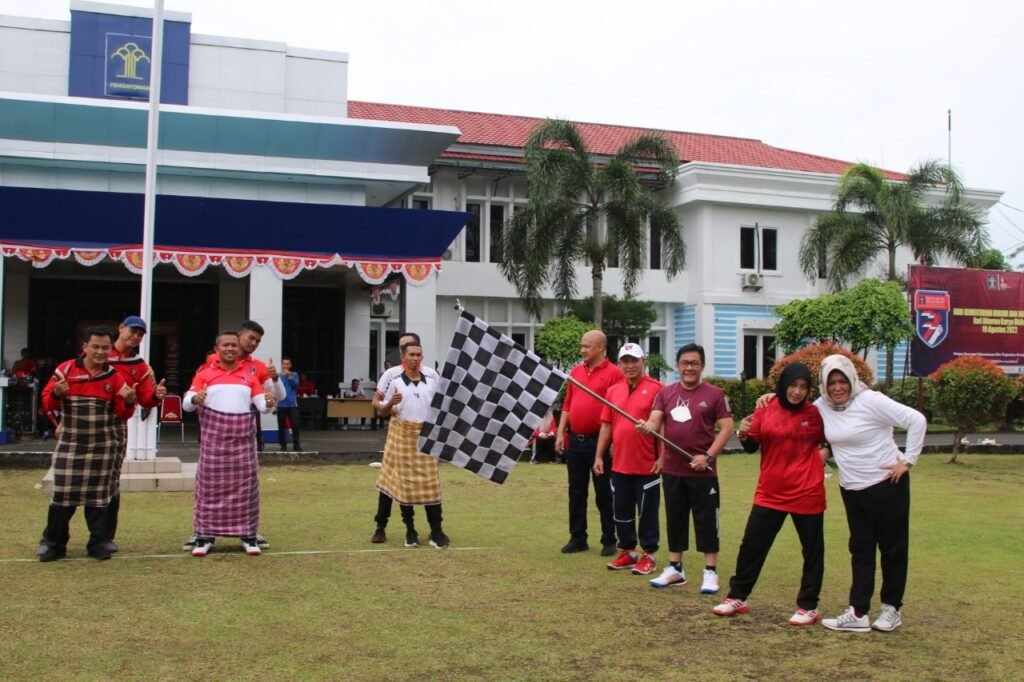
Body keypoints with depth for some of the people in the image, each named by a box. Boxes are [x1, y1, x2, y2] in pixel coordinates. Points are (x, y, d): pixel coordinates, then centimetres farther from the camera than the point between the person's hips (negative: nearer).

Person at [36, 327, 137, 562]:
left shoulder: (114, 377, 3)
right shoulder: (65, 370, -2)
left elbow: (122, 414, 6)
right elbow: (47, 402, 4)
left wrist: (129, 402, -15)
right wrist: (56, 394, -18)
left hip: (103, 446, 1)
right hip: (70, 444, -1)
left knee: (99, 493, 6)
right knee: (63, 492, 1)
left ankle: (98, 543, 15)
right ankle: (53, 543, 13)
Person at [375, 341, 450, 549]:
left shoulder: (432, 381, 4)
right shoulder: (395, 382, -2)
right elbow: (383, 411, 3)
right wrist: (391, 403, -16)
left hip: (426, 436, 1)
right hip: (402, 435, -1)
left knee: (430, 482, 0)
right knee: (404, 482, 4)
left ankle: (436, 531, 4)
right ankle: (410, 530, 15)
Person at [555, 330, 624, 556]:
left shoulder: (614, 373, -8)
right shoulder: (576, 372, 12)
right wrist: (560, 433, 9)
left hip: (599, 442, -6)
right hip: (575, 441, 6)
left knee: (604, 494, 3)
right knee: (576, 492, 11)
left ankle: (609, 541, 12)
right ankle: (577, 538, 20)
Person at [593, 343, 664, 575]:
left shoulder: (656, 389, -8)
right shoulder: (613, 391, 9)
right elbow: (606, 425, 12)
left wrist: (662, 457, -13)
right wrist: (599, 456, 10)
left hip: (647, 465, -5)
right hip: (619, 464, 6)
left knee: (647, 512, 5)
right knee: (621, 511, 13)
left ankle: (648, 555, 16)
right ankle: (627, 551, 26)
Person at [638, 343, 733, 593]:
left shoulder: (714, 394, -4)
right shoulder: (666, 393, 6)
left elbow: (727, 428, -6)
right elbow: (655, 421, -3)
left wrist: (708, 455, -15)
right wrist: (647, 427, -27)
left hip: (702, 471, -4)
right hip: (672, 470, 4)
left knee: (706, 521, 1)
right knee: (675, 519, 13)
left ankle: (710, 572, 11)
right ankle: (675, 569, 24)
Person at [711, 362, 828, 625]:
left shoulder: (815, 414, -3)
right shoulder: (765, 410, -1)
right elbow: (752, 446, 2)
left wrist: (825, 452, -6)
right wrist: (744, 435, -17)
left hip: (807, 493, -2)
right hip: (770, 493, 2)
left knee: (812, 551, 6)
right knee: (752, 545, 6)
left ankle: (808, 607, 20)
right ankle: (737, 597, 20)